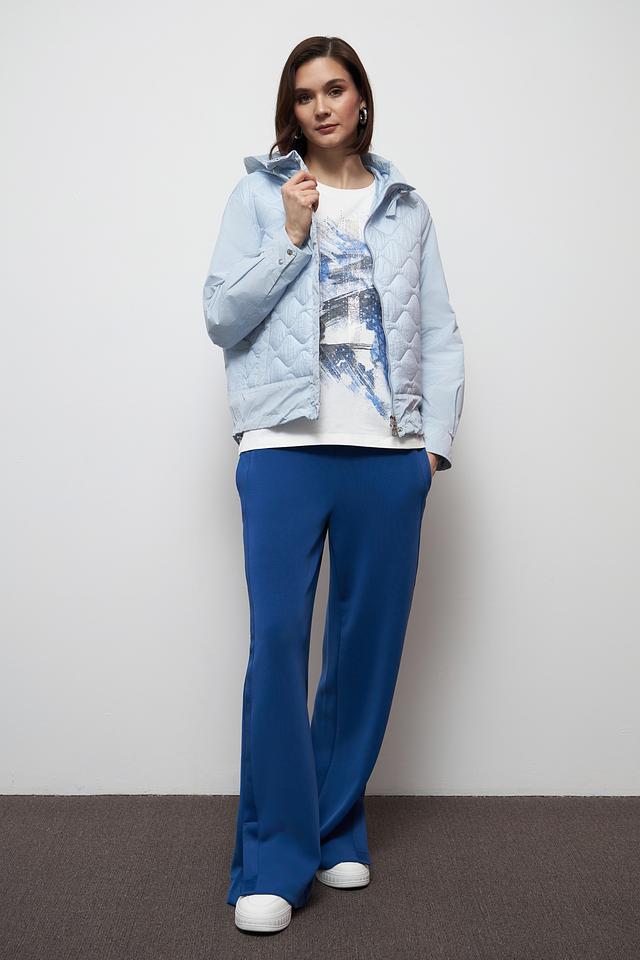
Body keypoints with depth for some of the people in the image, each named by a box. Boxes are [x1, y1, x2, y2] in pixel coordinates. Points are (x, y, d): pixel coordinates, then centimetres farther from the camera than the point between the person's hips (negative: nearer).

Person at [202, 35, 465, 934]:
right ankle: (274, 860, -1)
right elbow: (222, 316, 3)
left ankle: (338, 827, 22)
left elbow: (439, 332, 11)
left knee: (369, 642, 5)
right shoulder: (260, 194, 9)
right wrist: (291, 238, -6)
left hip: (388, 454, 3)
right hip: (286, 446, -2)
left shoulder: (406, 206, 15)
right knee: (277, 639, -10)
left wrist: (436, 438, 2)